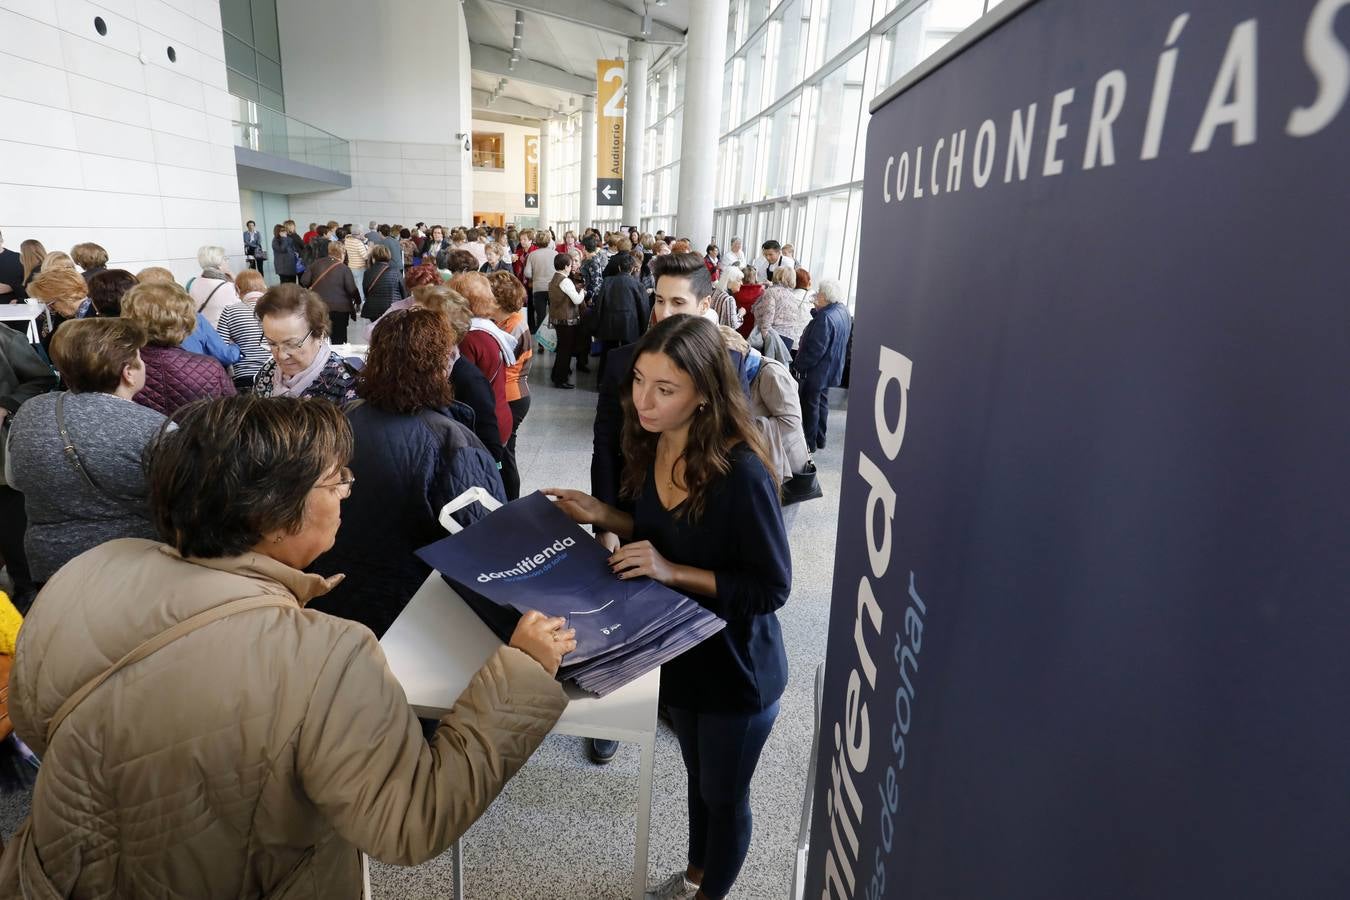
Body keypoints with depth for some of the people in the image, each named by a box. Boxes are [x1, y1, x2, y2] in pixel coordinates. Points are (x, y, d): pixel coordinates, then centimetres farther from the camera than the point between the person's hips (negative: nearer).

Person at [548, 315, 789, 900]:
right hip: (678, 651, 7)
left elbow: (772, 588, -25)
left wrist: (673, 572, -32)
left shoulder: (742, 473, -31)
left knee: (723, 796, 20)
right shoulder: (650, 446, -9)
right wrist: (605, 518, -10)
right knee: (697, 776, 31)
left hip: (737, 669, -6)